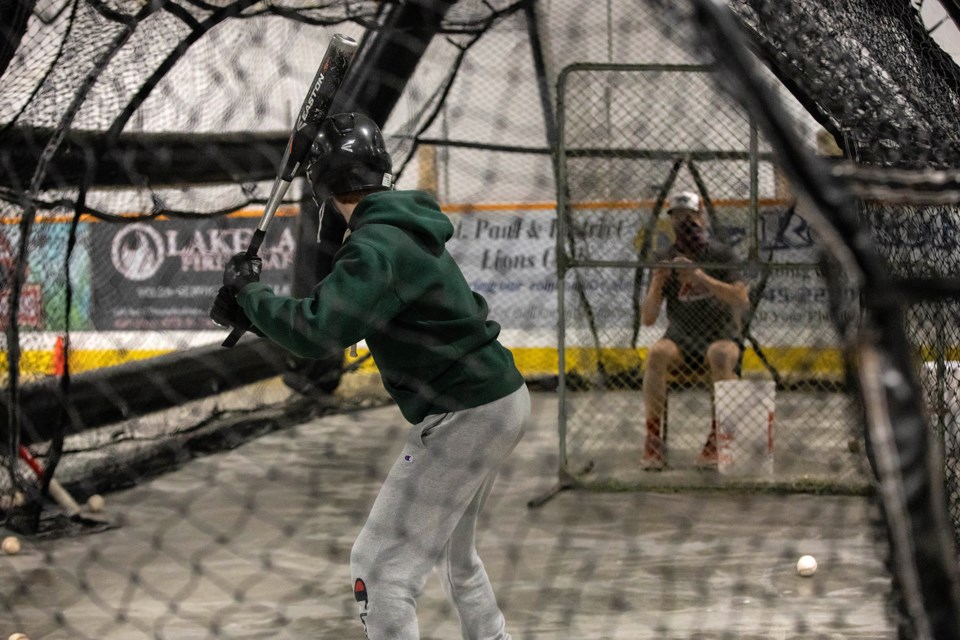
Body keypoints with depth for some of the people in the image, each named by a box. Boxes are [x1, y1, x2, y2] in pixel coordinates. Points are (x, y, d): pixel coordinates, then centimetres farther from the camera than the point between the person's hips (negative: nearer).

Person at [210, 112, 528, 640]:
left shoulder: (377, 247, -20)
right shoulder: (410, 225, 9)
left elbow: (313, 332, -30)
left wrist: (248, 289, -15)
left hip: (462, 416, -10)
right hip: (501, 397, 10)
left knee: (381, 567, -7)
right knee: (454, 553, 27)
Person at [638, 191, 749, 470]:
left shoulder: (720, 255, -1)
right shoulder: (665, 261, 5)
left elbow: (742, 300, -16)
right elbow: (647, 318, 2)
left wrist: (701, 277, -25)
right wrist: (656, 284, -17)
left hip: (721, 336, -2)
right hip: (681, 339, 2)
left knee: (720, 355, -37)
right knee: (657, 353, -31)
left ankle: (717, 440, -34)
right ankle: (653, 441, -31)